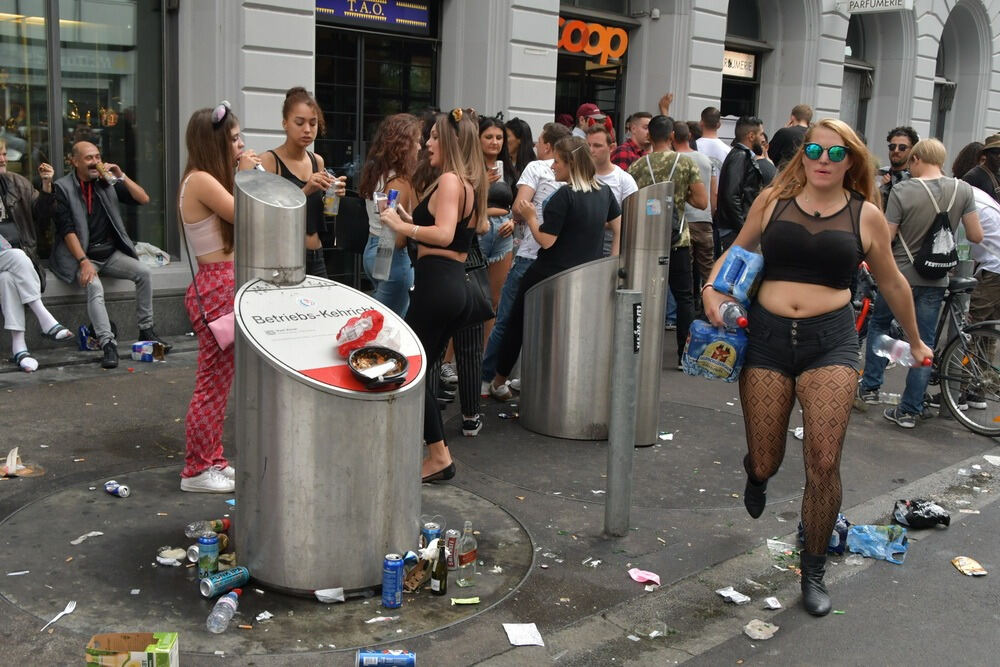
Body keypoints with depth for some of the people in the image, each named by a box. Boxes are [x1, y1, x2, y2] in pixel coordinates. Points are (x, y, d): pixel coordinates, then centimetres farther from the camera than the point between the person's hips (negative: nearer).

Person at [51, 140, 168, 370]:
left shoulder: (107, 183, 9)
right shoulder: (63, 188, -4)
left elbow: (144, 199, 5)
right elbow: (67, 230, -12)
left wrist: (121, 177, -7)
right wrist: (84, 262, -22)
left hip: (111, 253, 5)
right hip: (81, 255, -5)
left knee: (143, 272, -18)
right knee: (94, 287, -31)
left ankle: (146, 331, -7)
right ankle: (108, 345, -37)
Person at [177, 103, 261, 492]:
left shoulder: (208, 180, 15)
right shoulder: (201, 181, -15)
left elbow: (238, 220, 13)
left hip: (225, 286, 10)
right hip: (217, 288, -10)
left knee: (220, 380, 15)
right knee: (213, 381, -4)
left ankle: (212, 460, 25)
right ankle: (196, 471, 6)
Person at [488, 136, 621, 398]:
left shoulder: (564, 195, -18)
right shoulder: (604, 192, 3)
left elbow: (546, 240, -19)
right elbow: (620, 228, 11)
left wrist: (530, 217, -4)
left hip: (548, 275, -6)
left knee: (517, 325, 15)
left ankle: (499, 382, 29)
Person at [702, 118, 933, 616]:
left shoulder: (865, 215, 5)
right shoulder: (773, 200, 5)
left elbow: (891, 282, 17)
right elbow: (736, 252, 16)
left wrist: (914, 340, 28)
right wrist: (712, 287, -4)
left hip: (831, 339, 0)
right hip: (767, 334, 1)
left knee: (824, 464, -8)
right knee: (764, 462, 5)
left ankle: (814, 571, 15)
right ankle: (756, 477, 47)